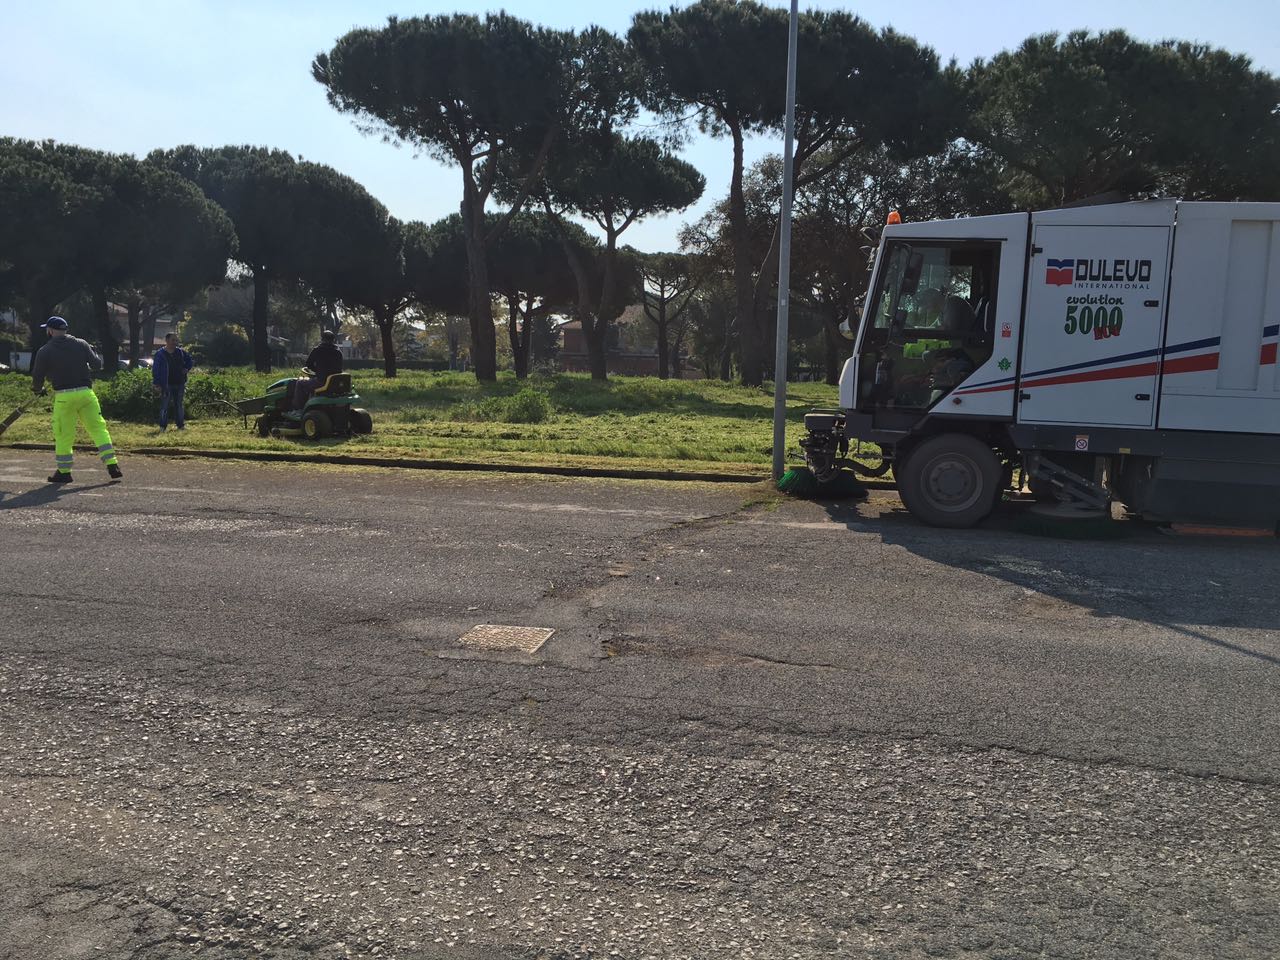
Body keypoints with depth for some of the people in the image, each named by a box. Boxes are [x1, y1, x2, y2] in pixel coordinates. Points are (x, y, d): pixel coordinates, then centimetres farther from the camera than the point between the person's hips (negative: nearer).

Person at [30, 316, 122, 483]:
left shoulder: (45, 351, -1)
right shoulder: (81, 344, 4)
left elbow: (37, 376, 4)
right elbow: (97, 365, 6)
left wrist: (38, 389, 25)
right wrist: (95, 354, 28)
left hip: (63, 396, -2)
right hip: (85, 393, 2)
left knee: (63, 434, 7)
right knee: (98, 427, 6)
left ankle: (64, 471, 13)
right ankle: (112, 465, 0)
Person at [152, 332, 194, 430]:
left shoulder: (181, 352, 6)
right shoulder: (160, 354, -5)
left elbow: (189, 361, 23)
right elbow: (155, 370, -4)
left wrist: (186, 369, 4)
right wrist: (156, 384, -10)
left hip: (179, 384, 4)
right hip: (166, 385, -4)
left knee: (179, 405, 10)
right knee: (164, 405, -3)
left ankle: (181, 425, 16)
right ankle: (163, 426, 1)